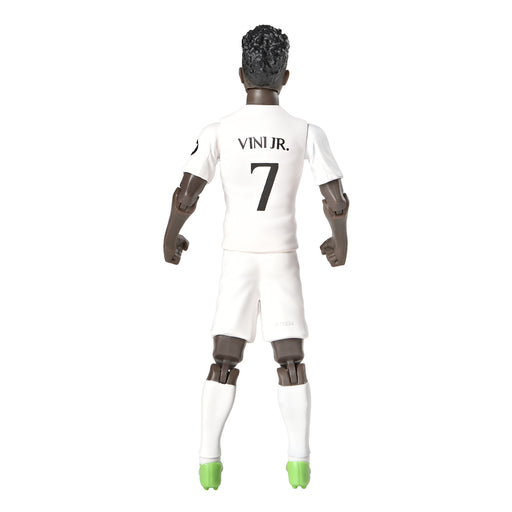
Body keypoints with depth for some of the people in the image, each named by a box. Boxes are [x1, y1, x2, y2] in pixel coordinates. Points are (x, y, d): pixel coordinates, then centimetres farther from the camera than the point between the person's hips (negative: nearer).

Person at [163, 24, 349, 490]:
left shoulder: (218, 133, -8)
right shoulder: (307, 133, -7)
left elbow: (185, 196, -12)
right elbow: (337, 200, -9)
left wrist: (171, 239, 6)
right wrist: (340, 243, 11)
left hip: (236, 260, 0)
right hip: (283, 259, 0)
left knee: (224, 363, 7)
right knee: (292, 362, 7)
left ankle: (209, 462, 4)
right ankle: (299, 463, 4)